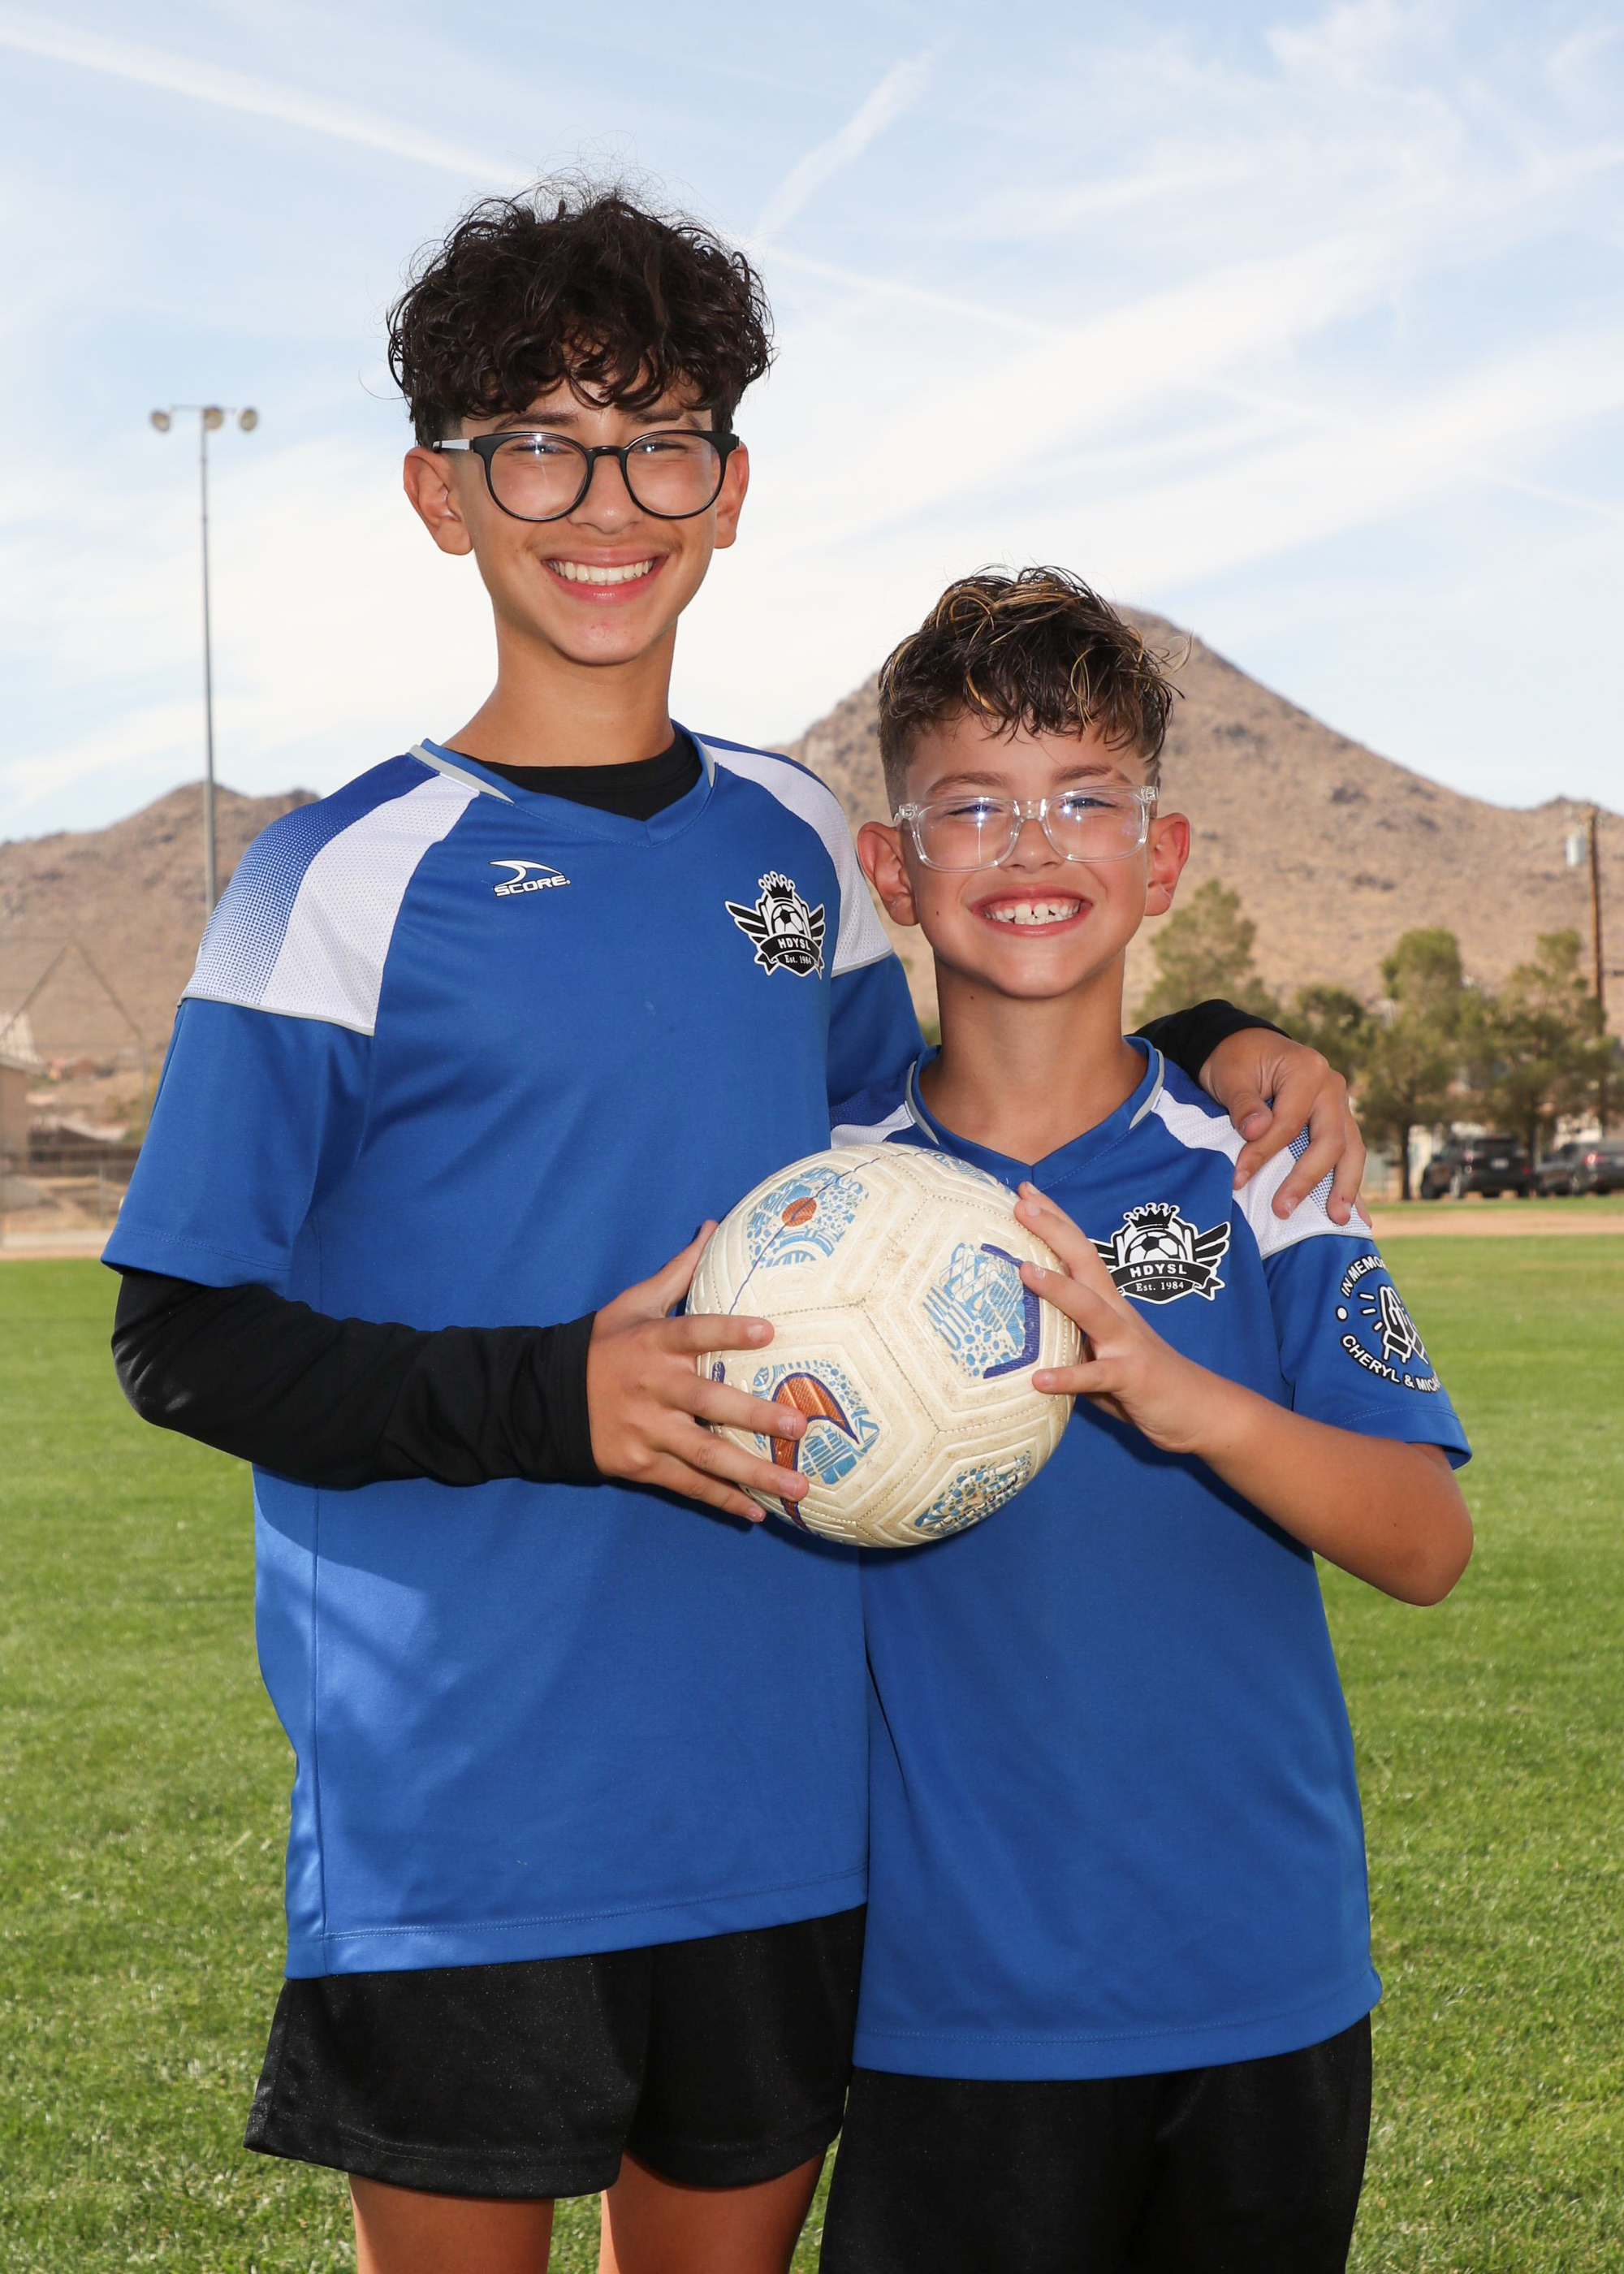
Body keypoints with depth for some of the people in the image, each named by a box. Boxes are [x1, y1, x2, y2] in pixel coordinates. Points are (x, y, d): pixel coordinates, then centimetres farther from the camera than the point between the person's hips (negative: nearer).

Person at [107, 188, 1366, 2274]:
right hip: (457, 1807, -5)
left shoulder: (792, 841, 8)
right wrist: (550, 1399, -20)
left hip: (778, 1790, 5)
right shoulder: (349, 878, -8)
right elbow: (179, 1333, -7)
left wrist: (1195, 1051, 9)